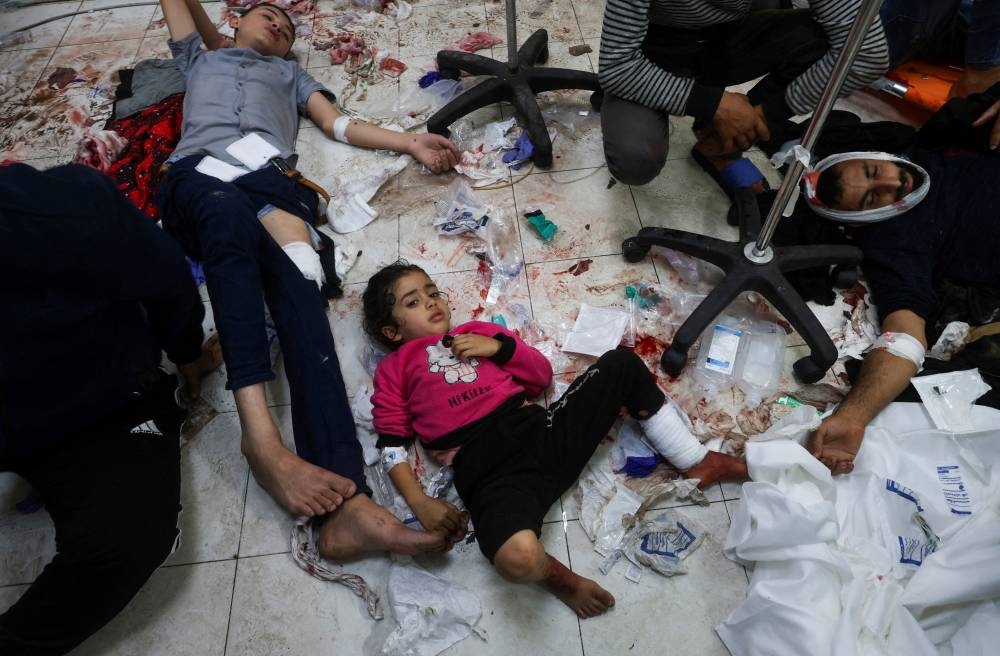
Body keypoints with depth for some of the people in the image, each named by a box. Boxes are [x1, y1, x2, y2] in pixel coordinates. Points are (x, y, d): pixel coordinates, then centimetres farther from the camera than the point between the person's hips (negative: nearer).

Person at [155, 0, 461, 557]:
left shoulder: (289, 72, 40)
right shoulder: (200, 57, 41)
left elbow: (338, 123, 26)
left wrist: (412, 143, 14)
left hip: (270, 177, 0)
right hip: (199, 176, 0)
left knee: (299, 291, -32)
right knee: (229, 215, -41)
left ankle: (346, 505, -51)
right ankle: (261, 433, -52)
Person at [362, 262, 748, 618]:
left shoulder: (477, 333, 26)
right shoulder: (394, 369, 16)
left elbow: (542, 375, 22)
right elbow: (393, 445, 7)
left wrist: (499, 346, 5)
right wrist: (421, 505, -8)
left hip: (542, 432, 5)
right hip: (488, 470, -4)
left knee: (622, 365, 3)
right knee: (519, 559, -37)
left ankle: (698, 463, 15)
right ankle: (554, 574, 2)